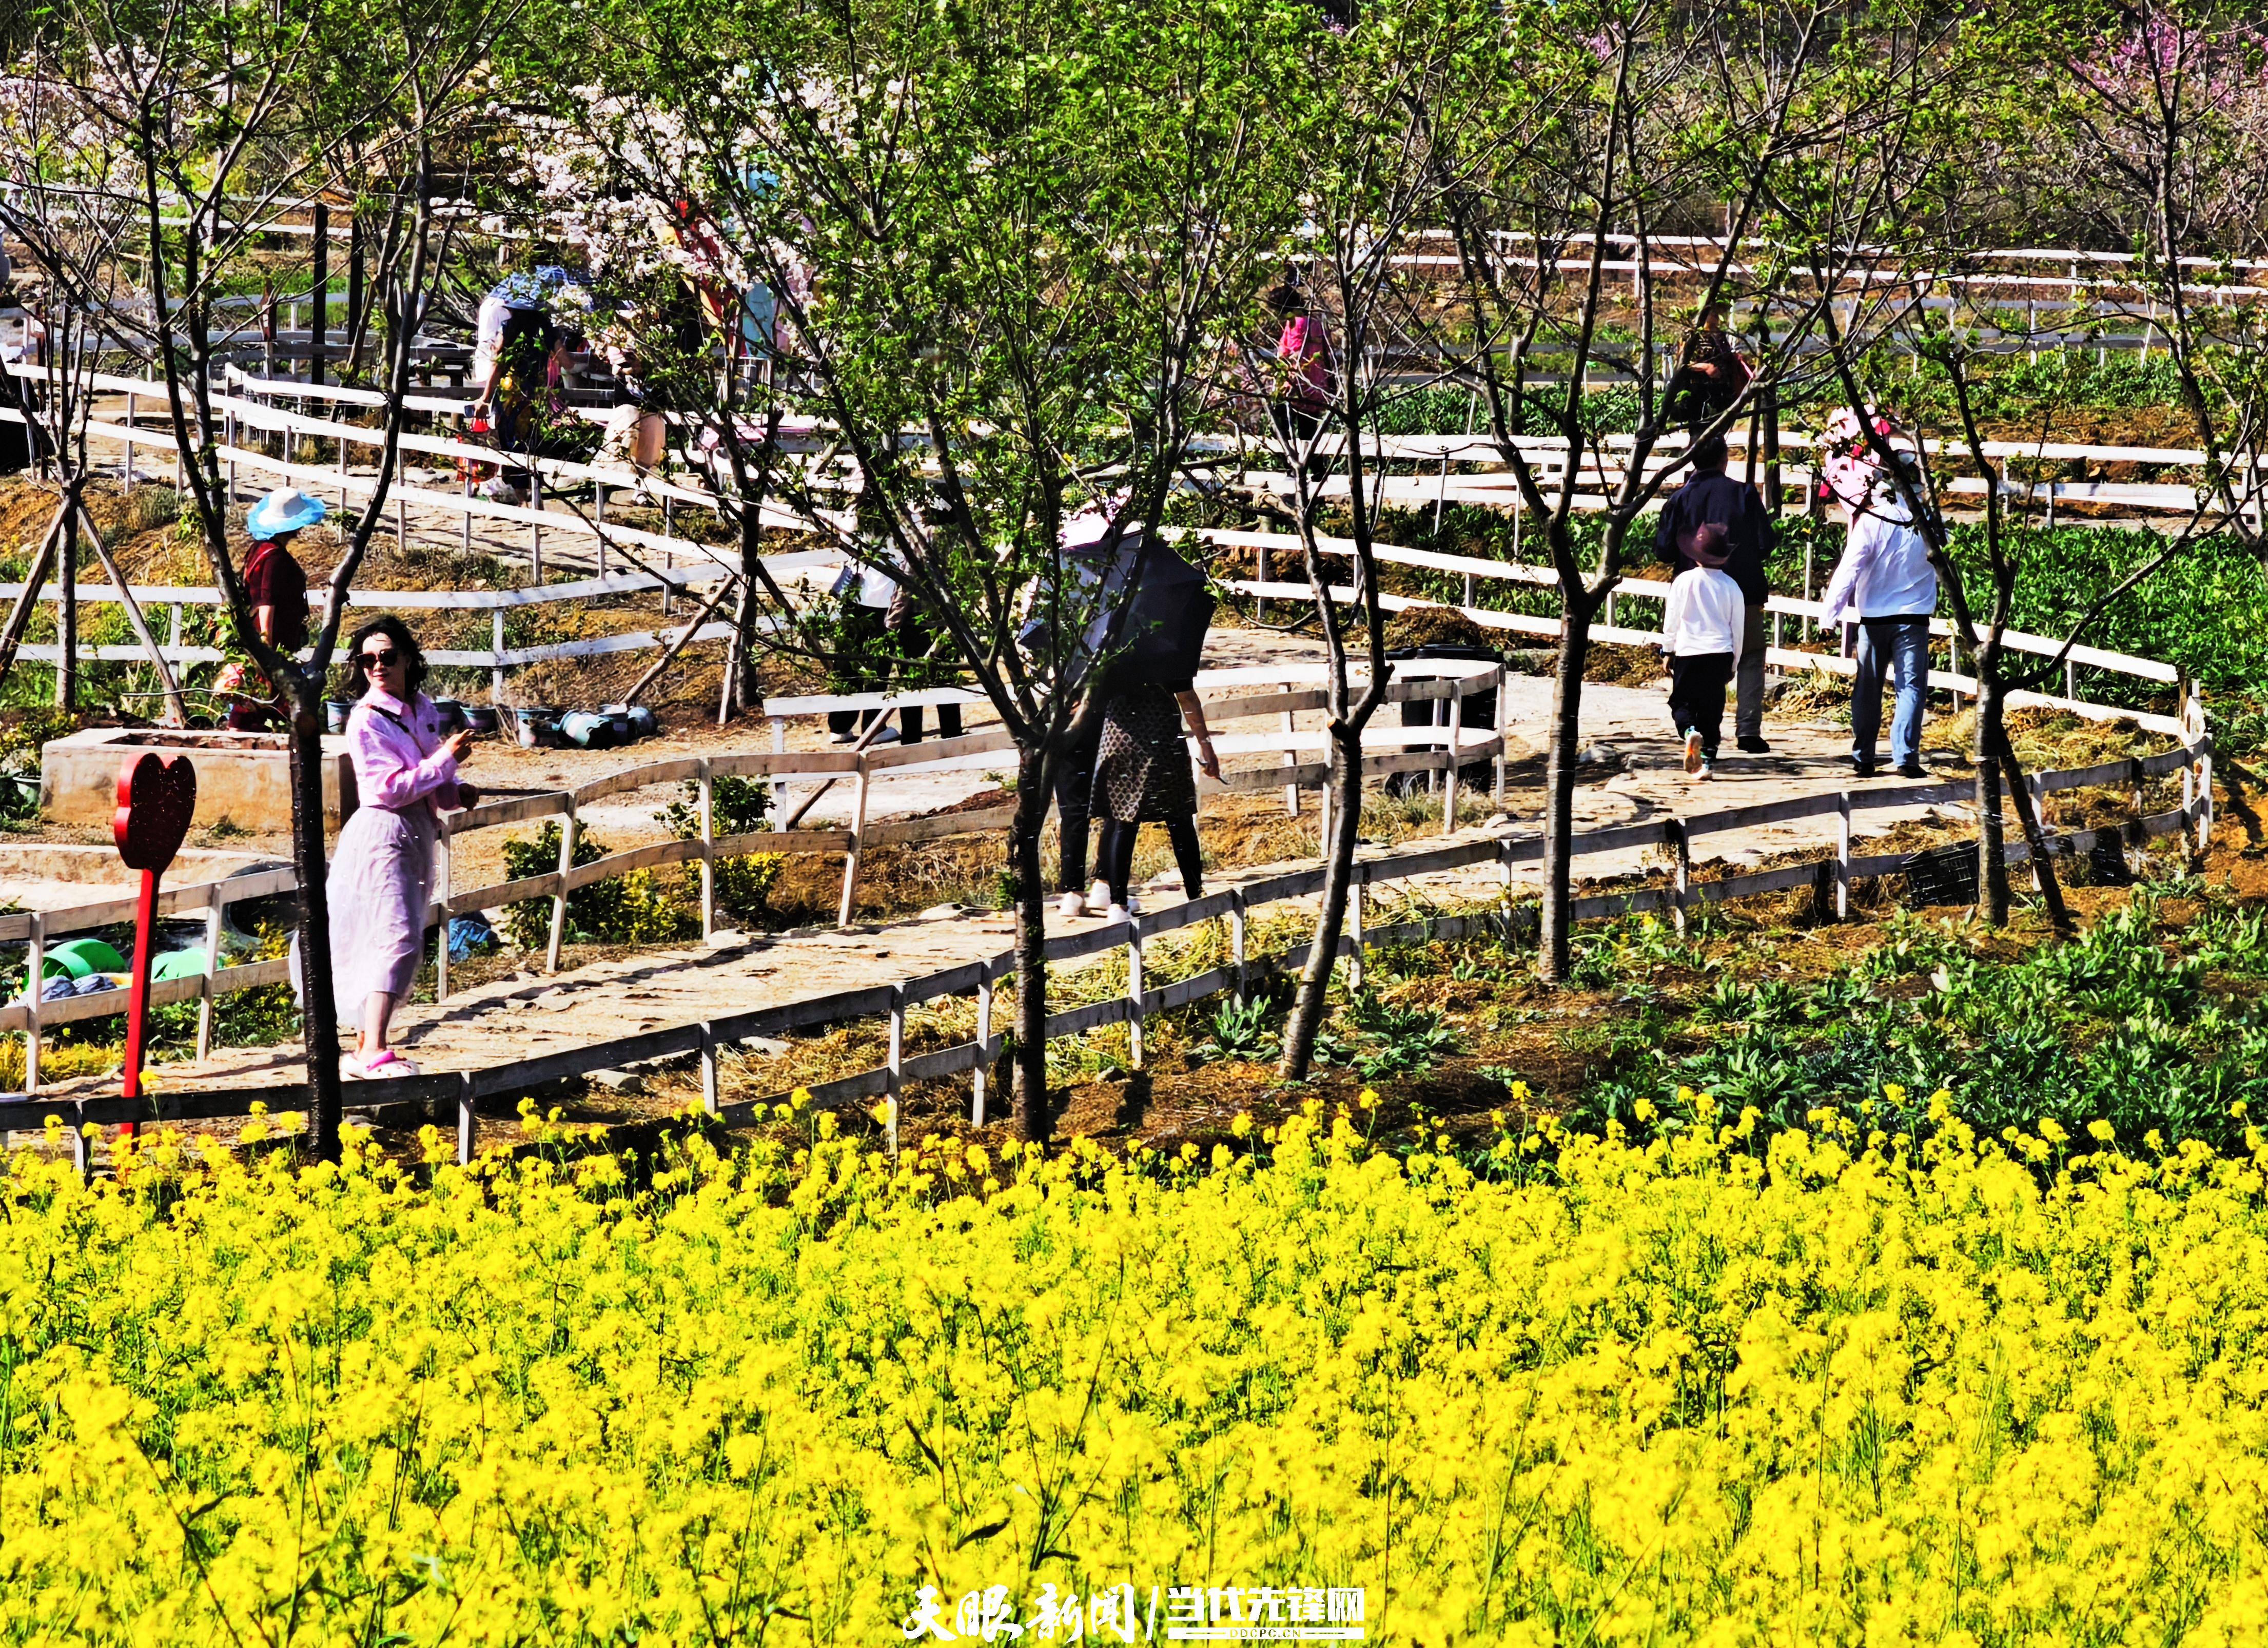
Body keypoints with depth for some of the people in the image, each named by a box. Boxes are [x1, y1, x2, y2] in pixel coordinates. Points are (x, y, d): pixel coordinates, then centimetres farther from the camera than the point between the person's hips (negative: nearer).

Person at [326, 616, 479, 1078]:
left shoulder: (423, 710, 11)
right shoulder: (366, 720, -12)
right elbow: (390, 789, -19)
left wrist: (456, 793, 2)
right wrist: (445, 760, -18)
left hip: (418, 834, 8)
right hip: (383, 835, -8)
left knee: (396, 944, 10)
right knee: (398, 938, -18)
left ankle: (365, 1049, 16)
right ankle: (375, 1052, -22)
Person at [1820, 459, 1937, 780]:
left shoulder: (1871, 520, -9)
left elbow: (1850, 567, -9)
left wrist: (1831, 609, -4)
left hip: (1874, 617, 0)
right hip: (1914, 617, 0)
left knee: (1868, 690, 9)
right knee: (1911, 687, 0)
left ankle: (1863, 759, 12)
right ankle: (1905, 756, -11)